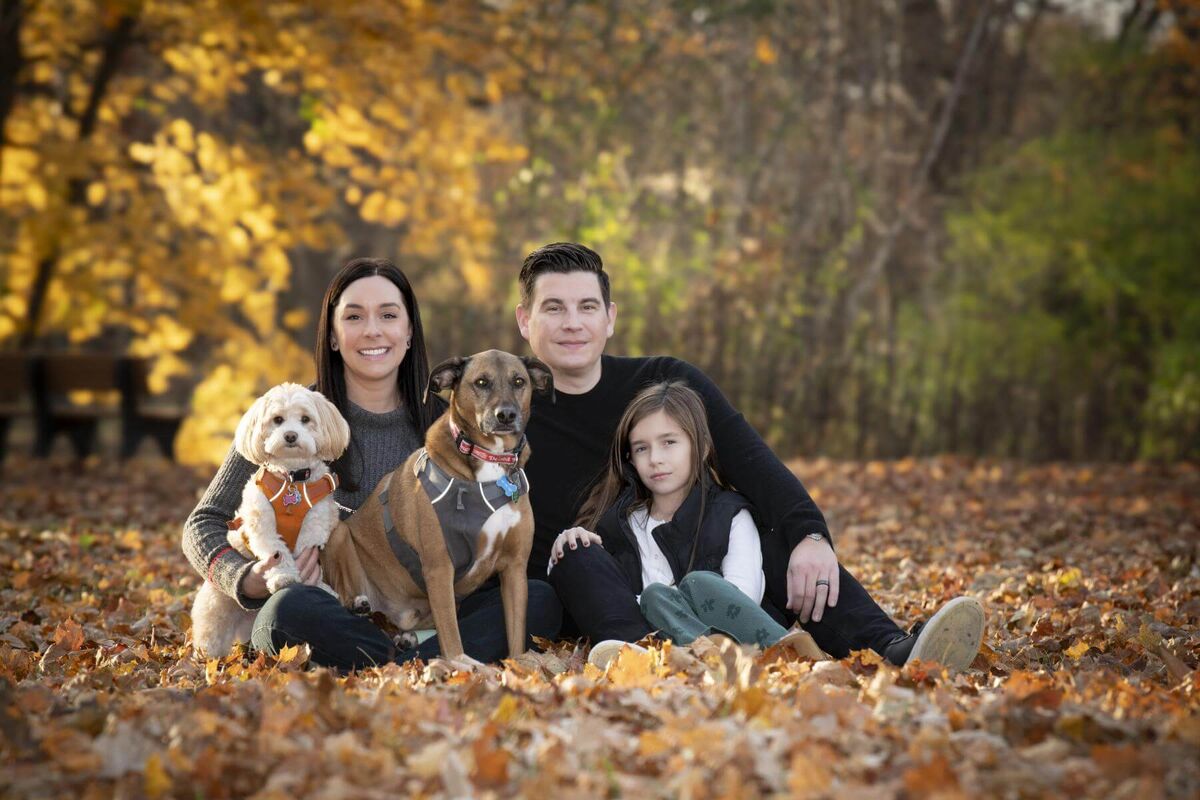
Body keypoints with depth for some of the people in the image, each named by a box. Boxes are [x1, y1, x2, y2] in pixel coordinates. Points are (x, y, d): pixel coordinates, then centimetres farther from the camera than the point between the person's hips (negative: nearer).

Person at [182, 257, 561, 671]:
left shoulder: (441, 420, 9)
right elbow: (204, 524, 4)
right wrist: (250, 580, -17)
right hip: (327, 618, -3)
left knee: (540, 600, -22)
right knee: (292, 607, -37)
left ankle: (404, 668, -39)